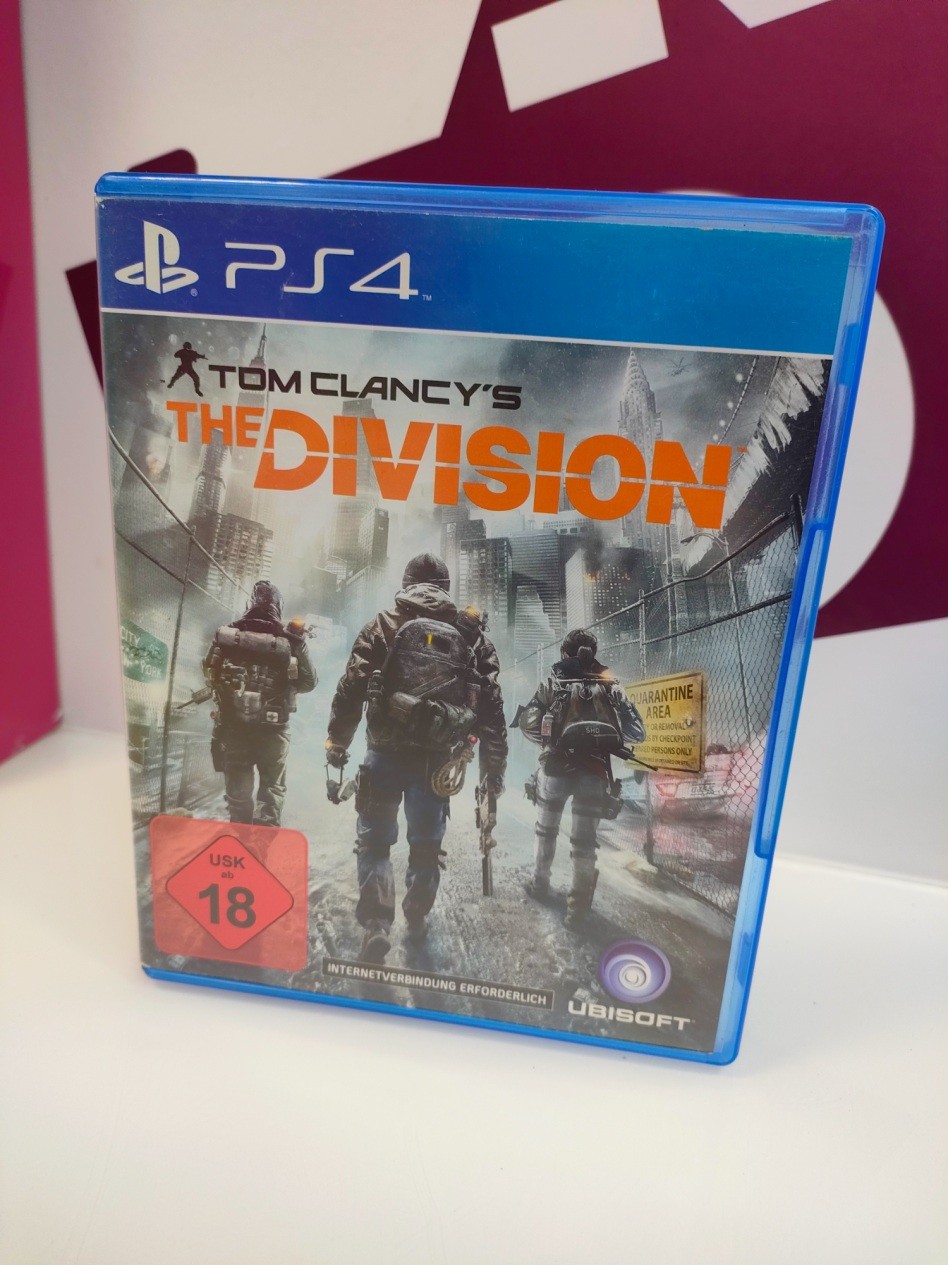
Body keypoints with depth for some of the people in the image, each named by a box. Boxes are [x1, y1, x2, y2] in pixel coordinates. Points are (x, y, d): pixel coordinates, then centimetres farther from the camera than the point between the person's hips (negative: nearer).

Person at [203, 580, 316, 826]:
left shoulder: (227, 636, -5)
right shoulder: (288, 642, -11)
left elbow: (211, 674, 5)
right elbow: (308, 683, -5)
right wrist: (300, 643, -2)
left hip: (233, 727, 2)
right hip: (272, 730, -1)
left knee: (238, 791, 16)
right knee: (272, 788, 15)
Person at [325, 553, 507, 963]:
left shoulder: (385, 625, -1)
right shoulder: (472, 634, 5)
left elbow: (352, 686, -6)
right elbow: (491, 704, 4)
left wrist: (337, 741, 4)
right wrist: (494, 765, 10)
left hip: (387, 754, -2)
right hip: (437, 760, 3)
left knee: (375, 840, 10)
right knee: (427, 844, 19)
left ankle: (376, 926, -1)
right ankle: (417, 921, 35)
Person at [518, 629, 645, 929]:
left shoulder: (554, 683, -2)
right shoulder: (610, 686, 3)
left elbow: (528, 724, -4)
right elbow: (636, 732, 4)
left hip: (556, 766, 0)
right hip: (595, 772, 0)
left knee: (546, 829, 22)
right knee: (585, 840, 8)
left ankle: (539, 883, 35)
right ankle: (578, 904, 7)